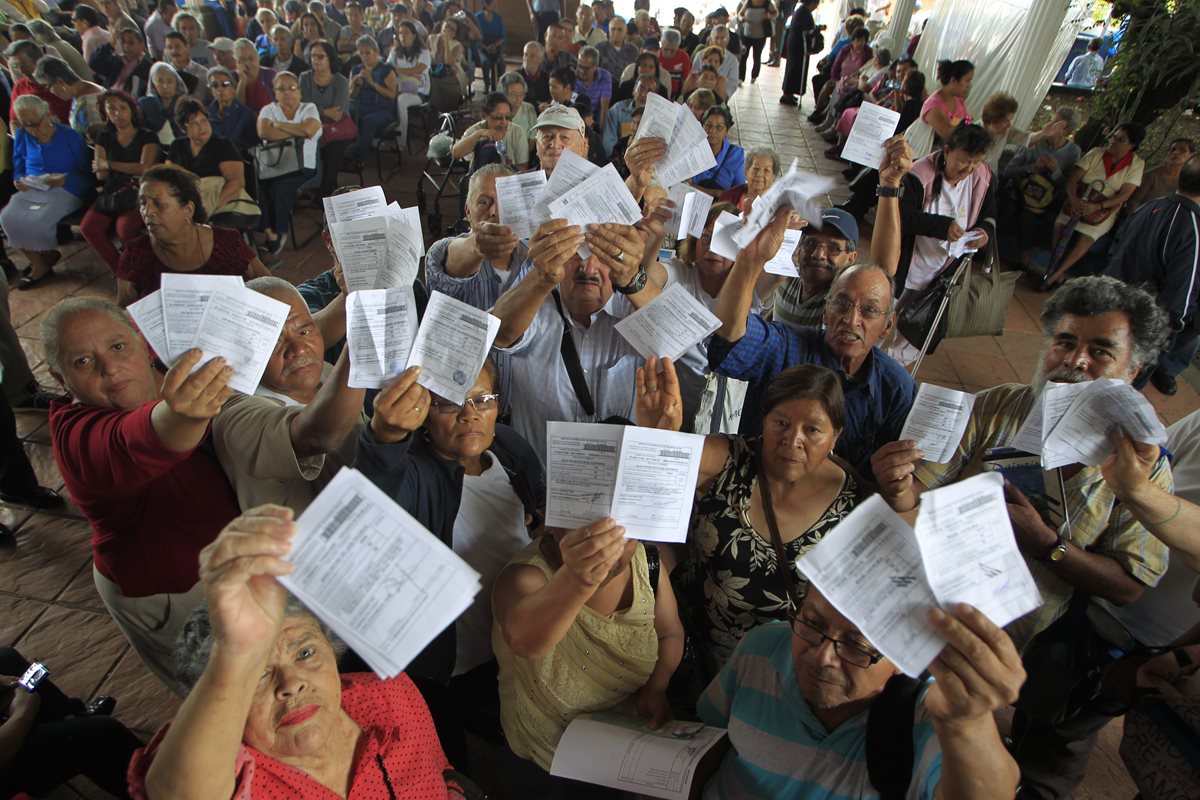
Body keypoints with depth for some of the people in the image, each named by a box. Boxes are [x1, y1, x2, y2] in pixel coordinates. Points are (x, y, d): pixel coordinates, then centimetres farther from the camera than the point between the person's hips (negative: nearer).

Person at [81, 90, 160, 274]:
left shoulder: (147, 137, 6)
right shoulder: (104, 138, 18)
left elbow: (144, 169, -8)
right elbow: (100, 175, 9)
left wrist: (108, 164, -2)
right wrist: (132, 170, -5)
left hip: (138, 193, -5)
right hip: (111, 193, 5)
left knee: (124, 227, -34)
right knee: (88, 227, -21)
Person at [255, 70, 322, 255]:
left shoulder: (309, 109, 9)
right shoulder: (268, 110, 12)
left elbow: (308, 130, -15)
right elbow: (263, 133, -11)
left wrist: (278, 124, -5)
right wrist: (297, 132, -9)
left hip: (303, 167, -2)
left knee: (280, 187, -30)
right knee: (257, 185, -28)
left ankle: (279, 232, -8)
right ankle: (269, 232, -13)